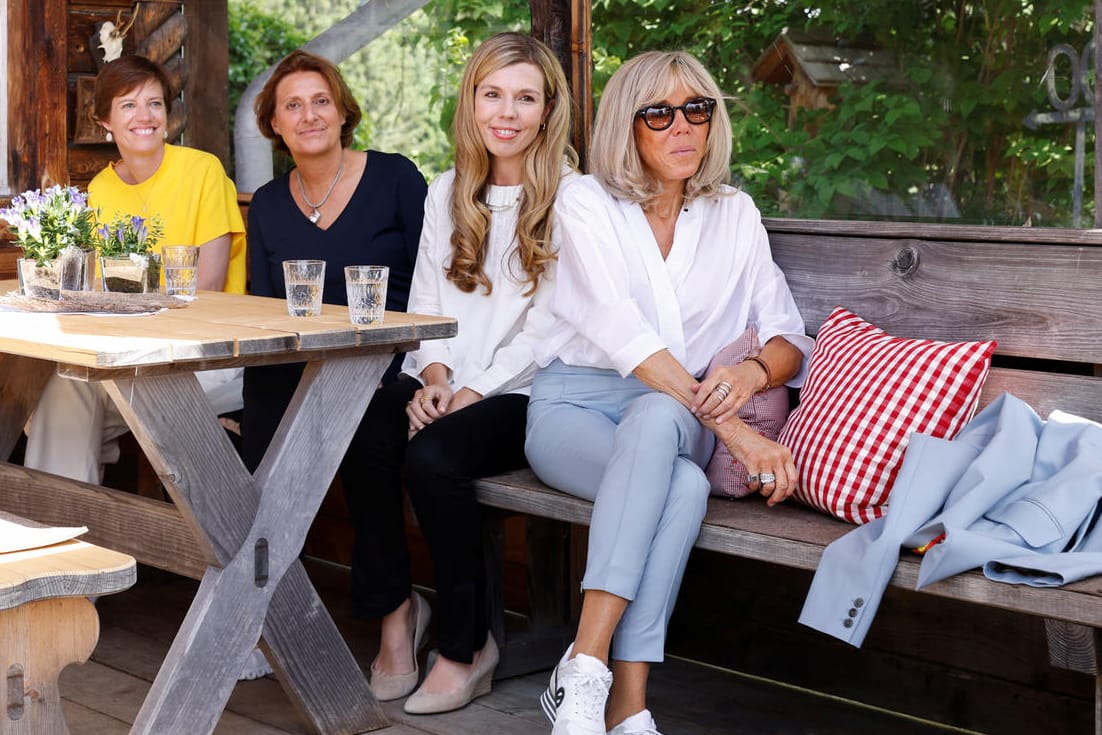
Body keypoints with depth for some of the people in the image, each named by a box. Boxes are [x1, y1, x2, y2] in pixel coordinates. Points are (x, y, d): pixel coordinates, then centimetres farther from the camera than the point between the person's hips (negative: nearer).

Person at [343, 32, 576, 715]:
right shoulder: (447, 193, 18)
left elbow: (549, 325, -7)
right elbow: (425, 297, 13)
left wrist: (476, 390, -17)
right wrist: (433, 374, -7)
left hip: (523, 394, -4)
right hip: (441, 384, 5)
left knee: (433, 456, -32)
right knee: (362, 439, -28)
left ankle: (468, 645, -12)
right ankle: (396, 609, -9)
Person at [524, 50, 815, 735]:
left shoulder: (734, 215, 11)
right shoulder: (588, 203, -2)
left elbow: (790, 338, 7)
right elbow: (622, 333, -16)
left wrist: (753, 371, -20)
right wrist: (733, 429, -25)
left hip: (675, 416, 2)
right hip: (575, 404, -2)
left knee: (654, 418, -36)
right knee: (684, 485, -35)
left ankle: (587, 665, -39)